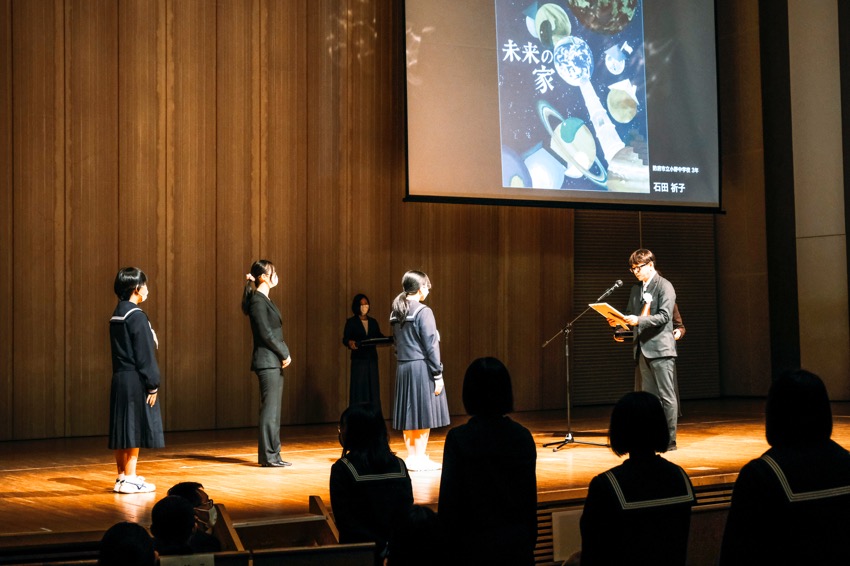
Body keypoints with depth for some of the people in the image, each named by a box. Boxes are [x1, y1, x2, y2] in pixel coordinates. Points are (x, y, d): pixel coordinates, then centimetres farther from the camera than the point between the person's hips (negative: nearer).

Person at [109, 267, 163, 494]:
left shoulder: (117, 315, 12)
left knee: (123, 429, 12)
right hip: (135, 382, -9)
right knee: (134, 430, -3)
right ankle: (129, 479, -1)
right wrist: (152, 385, -12)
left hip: (120, 379, 9)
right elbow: (144, 355, -16)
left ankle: (123, 476, 17)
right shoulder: (136, 316, -15)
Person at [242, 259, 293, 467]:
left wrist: (283, 355, 6)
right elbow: (266, 334, -16)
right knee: (269, 409, -7)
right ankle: (268, 456, -3)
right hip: (267, 362, -10)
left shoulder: (265, 300, 16)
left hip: (274, 362, 10)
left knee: (273, 410, 10)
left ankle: (272, 455, 14)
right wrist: (285, 354, -9)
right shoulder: (257, 301, -12)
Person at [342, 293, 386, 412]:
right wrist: (350, 342, -31)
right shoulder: (351, 322, 1)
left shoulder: (373, 322, 13)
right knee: (359, 388, -7)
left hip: (372, 359, 4)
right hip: (358, 359, -4)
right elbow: (345, 339, -8)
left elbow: (379, 336, 8)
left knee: (373, 388, 3)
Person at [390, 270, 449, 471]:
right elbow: (430, 346, -13)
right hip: (421, 366, -7)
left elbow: (397, 342, 12)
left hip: (403, 367, 7)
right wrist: (438, 375, -10)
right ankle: (420, 458, 1)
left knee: (409, 412, 11)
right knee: (423, 413, -1)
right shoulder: (423, 312, -12)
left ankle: (412, 456, 17)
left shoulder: (397, 313, 9)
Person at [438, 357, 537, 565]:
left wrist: (445, 547, 0)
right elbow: (531, 495, 6)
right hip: (518, 542, 3)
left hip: (476, 543, -3)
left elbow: (449, 499, -10)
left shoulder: (459, 438, -13)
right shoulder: (523, 436, -1)